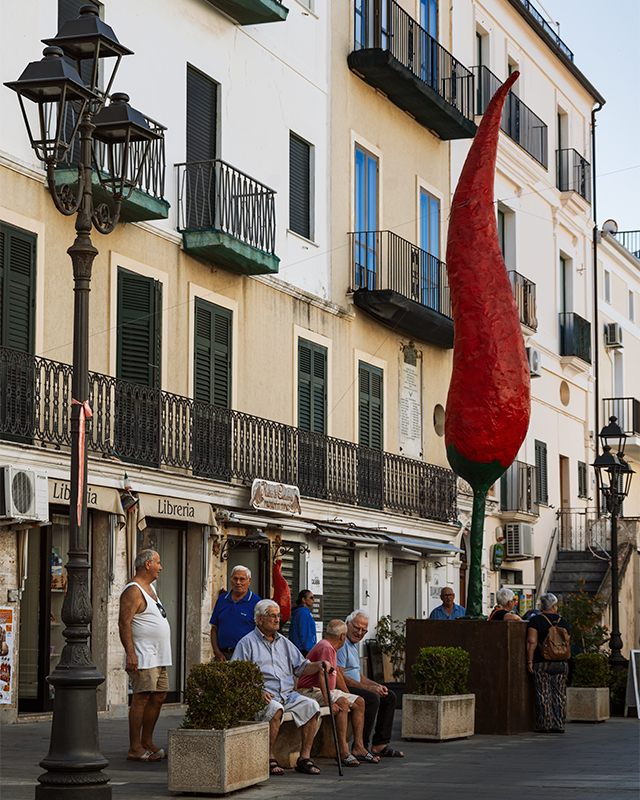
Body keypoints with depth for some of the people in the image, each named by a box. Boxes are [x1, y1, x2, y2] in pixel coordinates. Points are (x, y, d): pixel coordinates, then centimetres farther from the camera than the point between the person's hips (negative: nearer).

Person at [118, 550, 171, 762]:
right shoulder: (133, 591, -12)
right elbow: (124, 623, -19)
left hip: (158, 657, 10)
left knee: (158, 697, 9)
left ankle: (147, 743, 17)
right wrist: (130, 653, -26)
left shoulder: (149, 588, 20)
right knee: (141, 699, -10)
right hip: (143, 657, -10)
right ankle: (134, 748, -9)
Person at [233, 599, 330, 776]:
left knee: (311, 706, -20)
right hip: (262, 696, -6)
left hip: (288, 694, 6)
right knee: (274, 708, -37)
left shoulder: (284, 642, 22)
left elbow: (301, 667, 21)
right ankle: (268, 758, -25)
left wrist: (319, 665, -1)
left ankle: (304, 758, -16)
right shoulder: (247, 643, 3)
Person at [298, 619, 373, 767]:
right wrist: (328, 702, -38)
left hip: (329, 690, 11)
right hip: (311, 691, -11)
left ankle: (358, 747, -4)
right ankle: (343, 752, -36)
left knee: (359, 702, 1)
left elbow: (337, 674, 30)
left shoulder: (331, 648, 19)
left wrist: (349, 694, 27)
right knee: (342, 703, -33)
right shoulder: (326, 648, -17)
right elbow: (322, 676, -30)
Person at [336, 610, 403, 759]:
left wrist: (377, 685, 8)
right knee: (372, 698, -32)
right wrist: (368, 688, -21)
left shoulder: (353, 644, 20)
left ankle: (379, 744, 5)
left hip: (354, 687, 11)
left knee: (390, 697, 8)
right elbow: (340, 676, -22)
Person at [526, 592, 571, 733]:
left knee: (543, 695, 0)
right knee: (559, 695, 7)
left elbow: (532, 642, -12)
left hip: (541, 663, -3)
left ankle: (545, 725, -2)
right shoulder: (563, 622, 9)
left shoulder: (536, 620, -5)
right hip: (561, 663, 4)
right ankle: (559, 725, 7)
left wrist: (529, 661, -9)